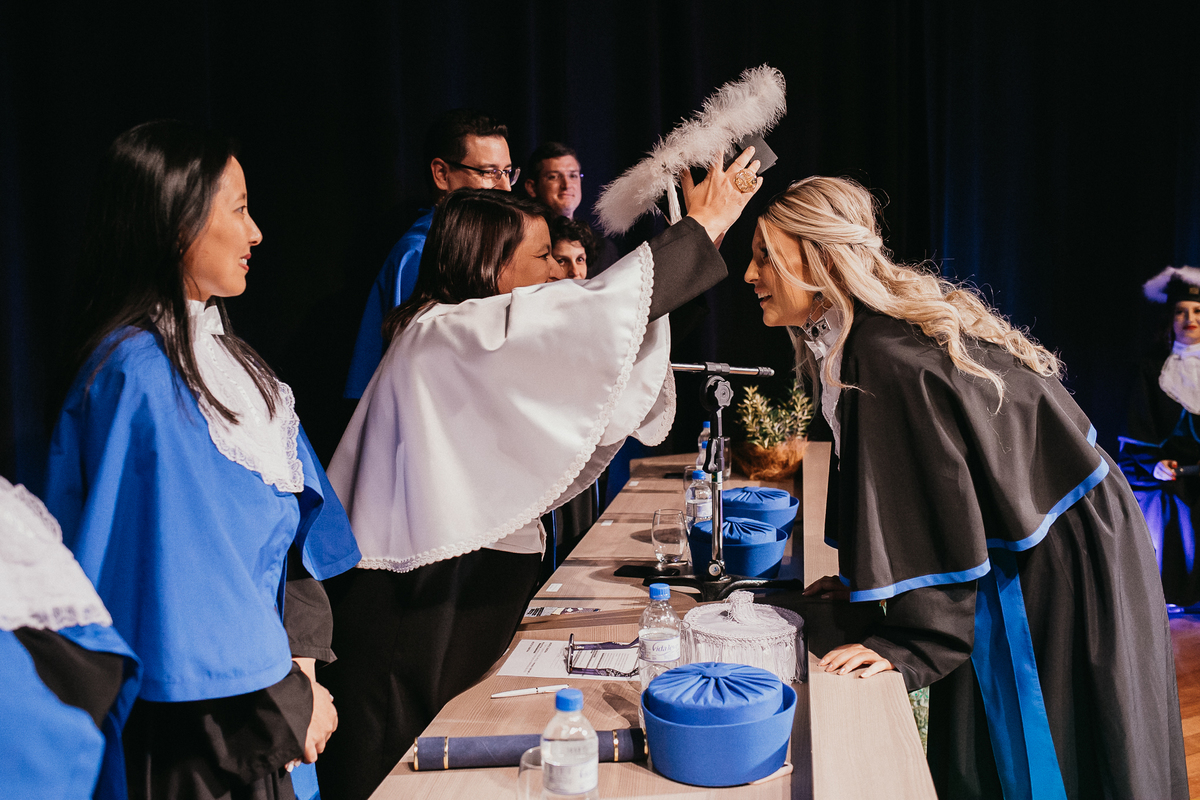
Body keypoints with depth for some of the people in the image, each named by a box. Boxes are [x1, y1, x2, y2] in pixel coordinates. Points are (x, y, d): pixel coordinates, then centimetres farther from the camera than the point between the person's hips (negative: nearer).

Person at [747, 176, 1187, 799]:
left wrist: (912, 642, -21)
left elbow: (940, 502, -27)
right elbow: (887, 481, 11)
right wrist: (865, 580, 13)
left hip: (1058, 557, -9)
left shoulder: (888, 358, -28)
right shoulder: (853, 337, 2)